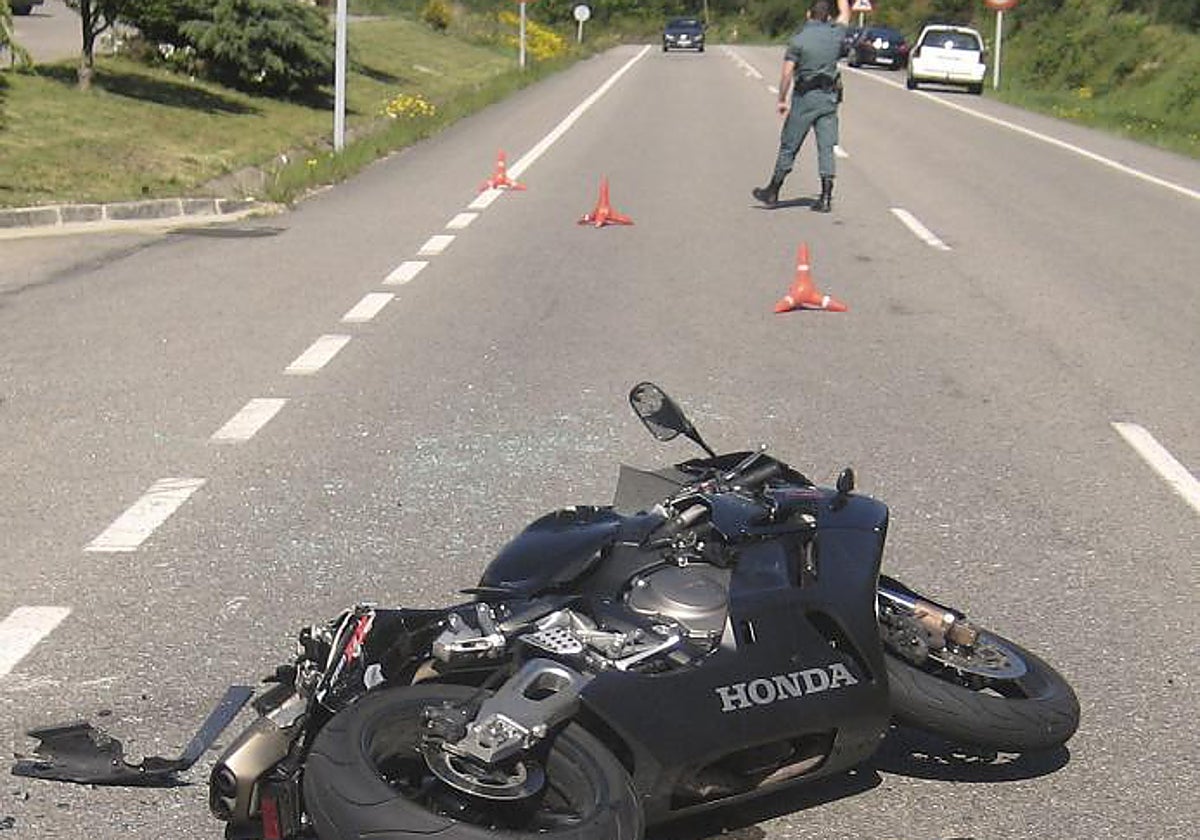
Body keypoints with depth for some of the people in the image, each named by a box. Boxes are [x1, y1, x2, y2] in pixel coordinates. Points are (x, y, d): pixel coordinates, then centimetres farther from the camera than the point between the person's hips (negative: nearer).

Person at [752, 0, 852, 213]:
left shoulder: (798, 40, -9)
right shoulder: (835, 34, 1)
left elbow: (787, 74, -11)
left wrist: (782, 100, -3)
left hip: (805, 98, -3)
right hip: (829, 98, 3)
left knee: (789, 146, 5)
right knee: (826, 148, 4)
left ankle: (773, 192, 12)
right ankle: (826, 198, 0)